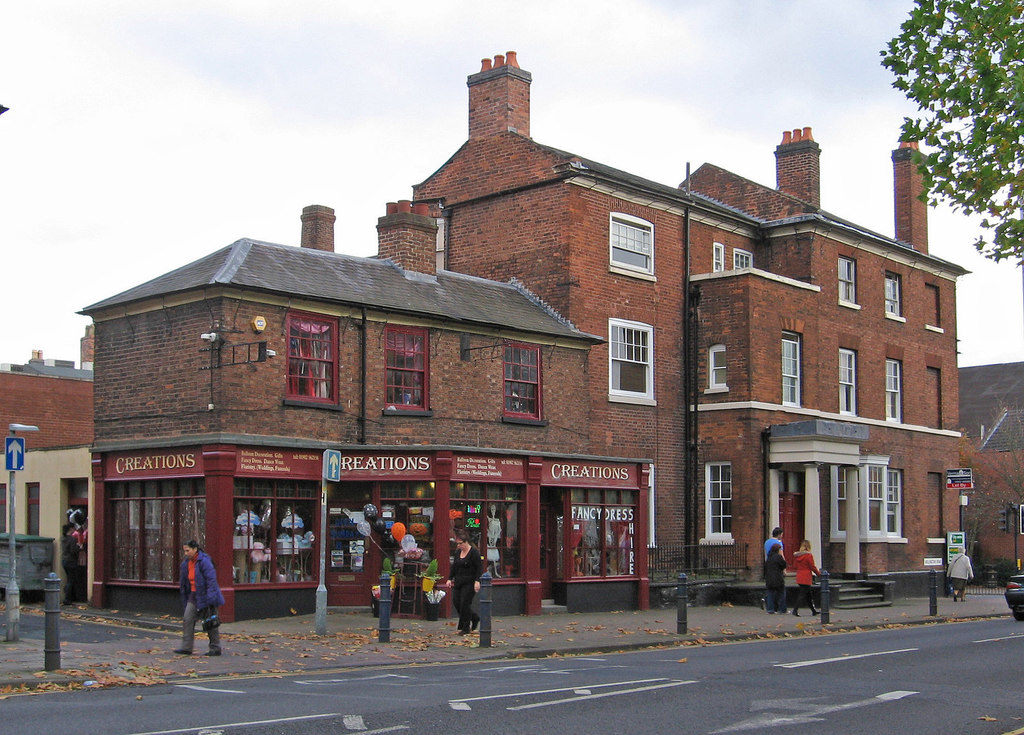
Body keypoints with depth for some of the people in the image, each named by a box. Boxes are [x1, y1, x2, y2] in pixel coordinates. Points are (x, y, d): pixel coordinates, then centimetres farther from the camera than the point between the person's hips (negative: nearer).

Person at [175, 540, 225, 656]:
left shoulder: (204, 561, -17)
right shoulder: (186, 563, 8)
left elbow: (211, 579, -21)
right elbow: (184, 583, 17)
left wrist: (210, 598, -26)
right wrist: (185, 599, 17)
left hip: (205, 595, -7)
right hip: (194, 596, 7)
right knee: (188, 619, -3)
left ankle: (215, 648, 11)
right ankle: (186, 647, -1)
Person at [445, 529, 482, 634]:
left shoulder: (474, 552, -11)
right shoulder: (458, 552, 11)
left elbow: (479, 567, -13)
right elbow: (454, 566, 19)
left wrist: (477, 581, -20)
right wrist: (450, 578, 11)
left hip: (469, 582, -8)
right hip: (458, 581, 8)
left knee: (465, 603, -9)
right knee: (456, 602, 2)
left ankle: (466, 628, 3)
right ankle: (474, 618, 22)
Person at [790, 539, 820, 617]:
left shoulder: (796, 555, 5)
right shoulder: (809, 555, -13)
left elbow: (795, 565, 11)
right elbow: (812, 567, -10)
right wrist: (818, 574, 4)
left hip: (799, 577, 7)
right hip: (806, 578, -7)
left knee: (808, 595, 16)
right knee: (802, 595, -4)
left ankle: (813, 611, 24)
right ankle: (795, 610, -12)